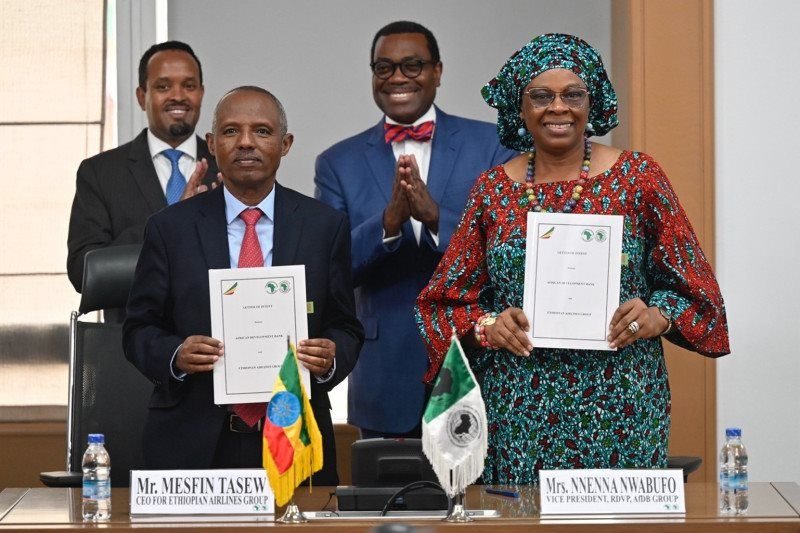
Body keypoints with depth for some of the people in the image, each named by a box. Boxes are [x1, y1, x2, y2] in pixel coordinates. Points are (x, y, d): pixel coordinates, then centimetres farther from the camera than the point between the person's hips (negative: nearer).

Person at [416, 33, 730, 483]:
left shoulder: (638, 177, 3)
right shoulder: (493, 190, 7)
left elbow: (691, 287, 6)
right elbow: (447, 302, 10)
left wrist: (658, 316, -13)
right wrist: (487, 326, -9)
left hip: (619, 407, -1)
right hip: (520, 409, 1)